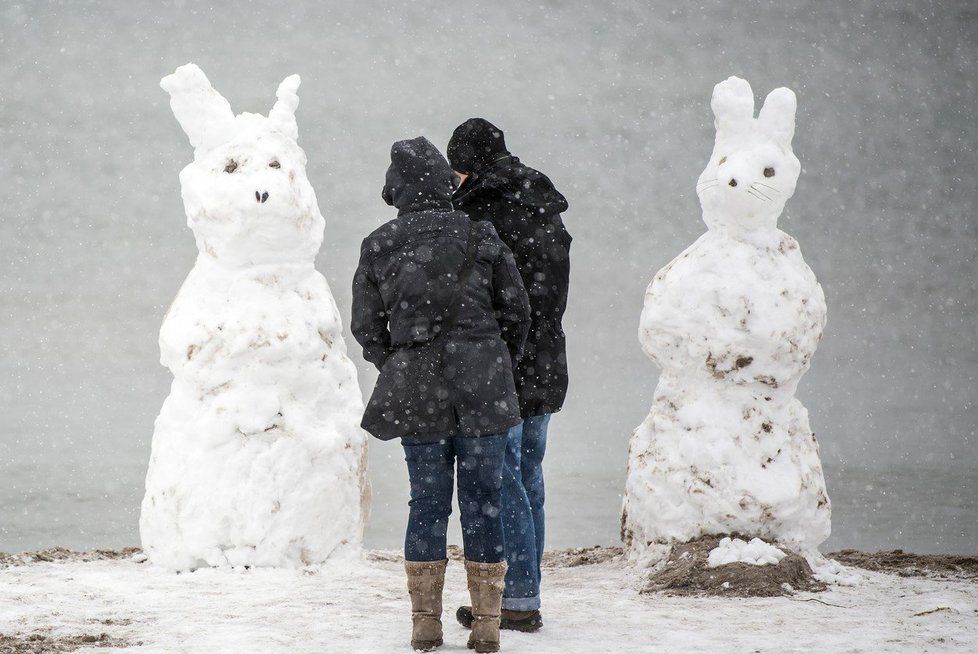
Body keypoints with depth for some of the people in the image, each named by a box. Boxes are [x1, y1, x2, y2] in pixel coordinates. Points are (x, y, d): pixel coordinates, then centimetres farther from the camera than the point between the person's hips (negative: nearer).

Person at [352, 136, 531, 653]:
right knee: (482, 499, 4)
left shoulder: (377, 248, 1)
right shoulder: (481, 237, -1)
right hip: (482, 386, -1)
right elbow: (516, 310, 3)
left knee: (428, 502, 9)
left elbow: (366, 328, 4)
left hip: (415, 388, 1)